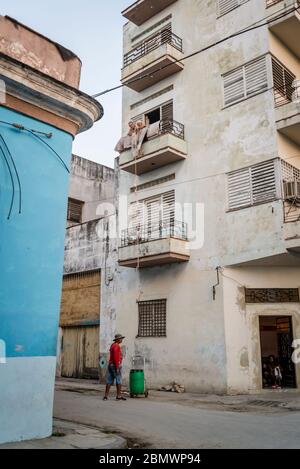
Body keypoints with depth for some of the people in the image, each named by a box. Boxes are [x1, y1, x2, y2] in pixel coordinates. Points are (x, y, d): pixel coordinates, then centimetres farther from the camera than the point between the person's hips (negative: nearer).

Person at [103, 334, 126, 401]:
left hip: (110, 364, 9)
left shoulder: (113, 345, 16)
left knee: (109, 381, 7)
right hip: (116, 365, -9)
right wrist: (117, 368, -22)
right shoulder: (116, 346, -15)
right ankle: (119, 396, 4)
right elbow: (116, 357, -22)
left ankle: (106, 396, 5)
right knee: (119, 380, -1)